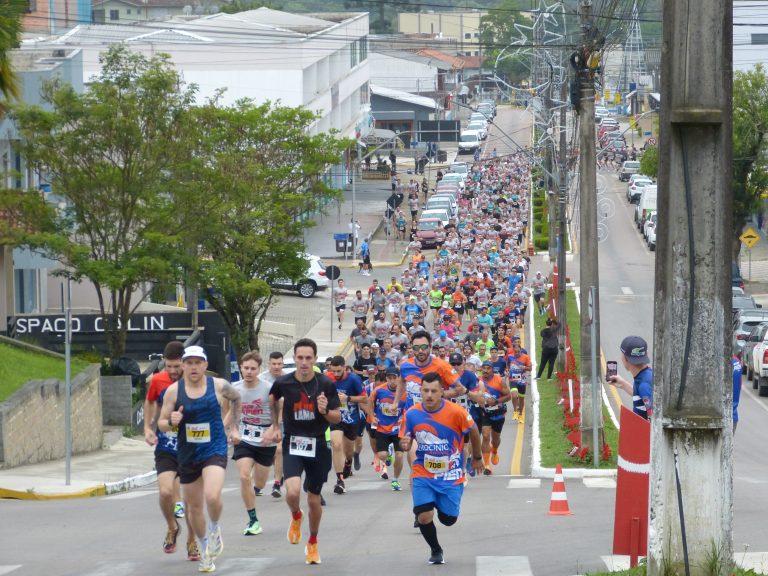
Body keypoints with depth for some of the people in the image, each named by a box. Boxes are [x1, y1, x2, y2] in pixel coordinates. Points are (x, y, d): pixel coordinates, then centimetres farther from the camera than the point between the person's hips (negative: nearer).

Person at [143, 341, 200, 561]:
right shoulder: (158, 381, -4)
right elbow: (150, 402, 17)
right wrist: (148, 428, 8)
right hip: (166, 448, 1)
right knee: (165, 491, -19)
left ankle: (192, 542, 24)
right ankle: (172, 528, 11)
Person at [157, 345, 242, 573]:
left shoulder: (218, 386, -6)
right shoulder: (174, 390, -5)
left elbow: (236, 398, 17)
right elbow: (161, 423, 1)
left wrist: (234, 427, 16)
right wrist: (171, 422, -21)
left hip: (215, 451, -3)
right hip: (187, 454, 3)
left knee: (212, 497, -25)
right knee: (194, 505, 11)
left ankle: (214, 529, 8)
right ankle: (205, 551, 32)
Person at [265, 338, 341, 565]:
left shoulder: (326, 384, -10)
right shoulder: (283, 383, -7)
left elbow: (337, 418, -3)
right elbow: (272, 399, 17)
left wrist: (325, 411, -24)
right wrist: (275, 425, 22)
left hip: (318, 446, 0)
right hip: (292, 444, 0)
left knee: (314, 499, 10)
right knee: (293, 491, -23)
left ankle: (313, 543, 34)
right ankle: (296, 517, 13)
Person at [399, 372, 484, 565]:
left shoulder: (456, 412, -16)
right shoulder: (412, 414, -10)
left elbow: (474, 431, 2)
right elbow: (406, 443, 4)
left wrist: (477, 458, 15)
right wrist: (405, 445, -21)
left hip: (451, 476, -1)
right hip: (423, 475, 1)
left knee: (448, 519, 3)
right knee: (424, 517, -16)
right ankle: (435, 550, 13)